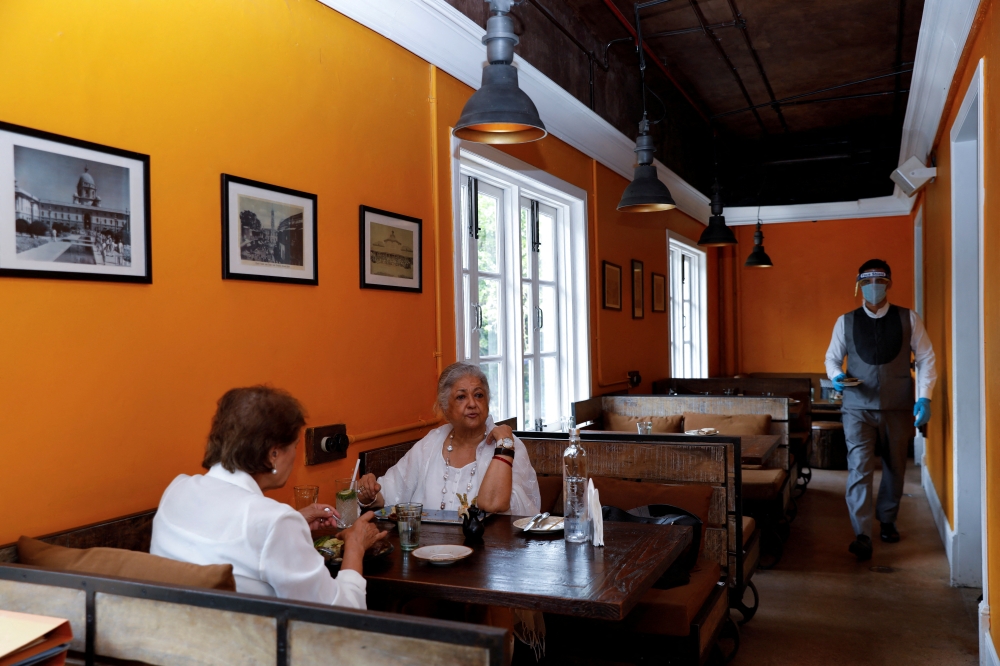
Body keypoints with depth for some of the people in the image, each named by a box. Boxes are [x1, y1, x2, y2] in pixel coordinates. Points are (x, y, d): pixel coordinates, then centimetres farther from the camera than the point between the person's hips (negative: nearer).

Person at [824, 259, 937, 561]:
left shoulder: (908, 319, 1)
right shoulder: (846, 321, 2)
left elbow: (926, 359, 2)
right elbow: (832, 357, 11)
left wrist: (924, 398, -8)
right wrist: (836, 375, -12)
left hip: (898, 407, 1)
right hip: (858, 407, -1)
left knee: (894, 467, 14)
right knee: (859, 468, -10)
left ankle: (887, 520, 36)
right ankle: (862, 537, -9)